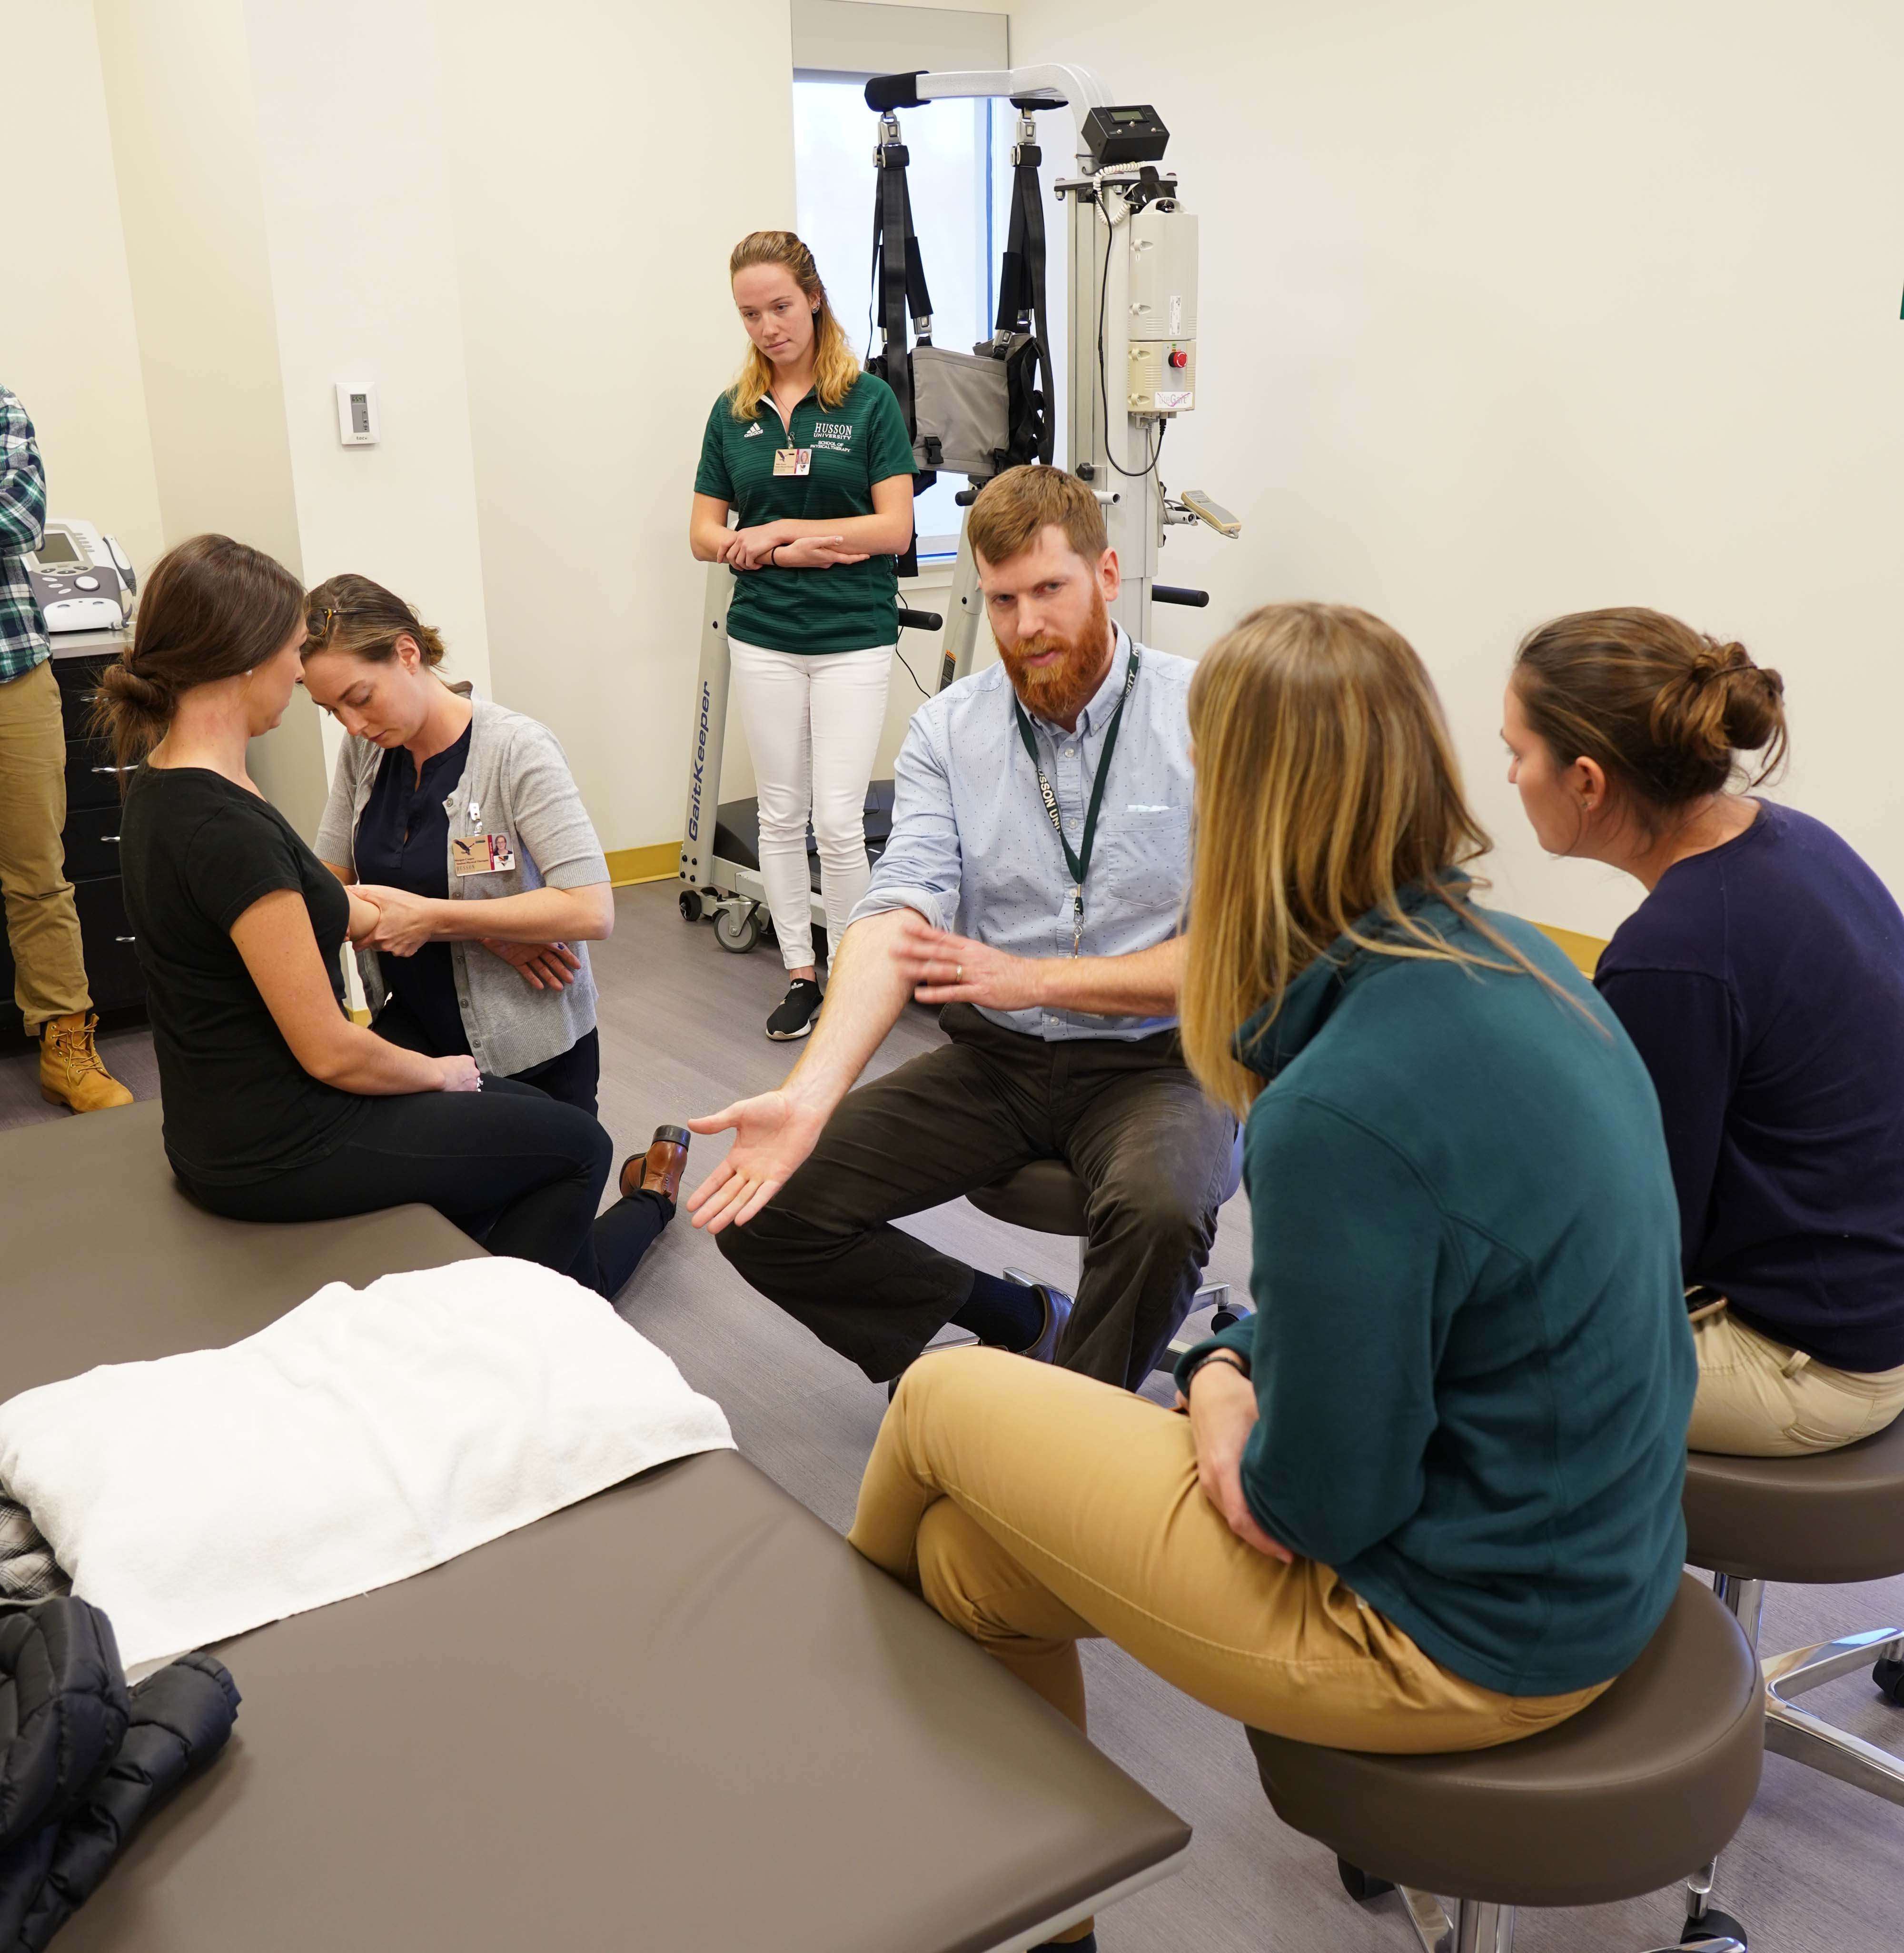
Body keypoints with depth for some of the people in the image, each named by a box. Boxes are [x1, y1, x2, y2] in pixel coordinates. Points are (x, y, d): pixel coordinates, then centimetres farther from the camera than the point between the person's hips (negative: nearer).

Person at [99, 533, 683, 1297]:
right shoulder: (225, 829, -29)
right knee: (577, 1146, 8)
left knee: (529, 1113, 23)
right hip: (278, 1152, -9)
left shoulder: (165, 783, 1)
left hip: (225, 1122, 9)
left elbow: (318, 907, 13)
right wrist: (437, 1072, -5)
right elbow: (329, 1052, -25)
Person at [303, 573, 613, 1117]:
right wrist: (484, 931, -17)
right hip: (414, 1026, 4)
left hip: (529, 1050, -4)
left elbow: (591, 910, -23)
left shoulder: (516, 749, -16)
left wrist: (434, 918, -26)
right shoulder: (364, 752, 2)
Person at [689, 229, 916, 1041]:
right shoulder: (732, 412, 7)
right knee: (781, 814, 9)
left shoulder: (869, 401, -3)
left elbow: (895, 529, -9)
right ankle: (799, 973, 21)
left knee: (839, 820, -5)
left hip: (853, 638, -3)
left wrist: (779, 532, -13)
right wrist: (807, 551, -11)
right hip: (763, 637, 3)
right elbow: (705, 534, 5)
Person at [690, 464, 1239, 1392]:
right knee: (762, 1208, -8)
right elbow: (898, 915, -14)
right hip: (994, 1056, 4)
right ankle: (1020, 1321, 10)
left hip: (1150, 1061, -3)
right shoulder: (946, 731, 0)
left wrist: (1033, 977, -16)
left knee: (1160, 1212, -37)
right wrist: (811, 1094, -30)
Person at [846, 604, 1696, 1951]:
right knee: (972, 1552, 13)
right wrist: (1233, 1365, -3)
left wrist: (1220, 1399, -2)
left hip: (1472, 1640, -7)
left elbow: (1322, 1500, -21)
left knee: (945, 1400, 5)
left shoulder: (1340, 1111, -32)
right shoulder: (1518, 964, -4)